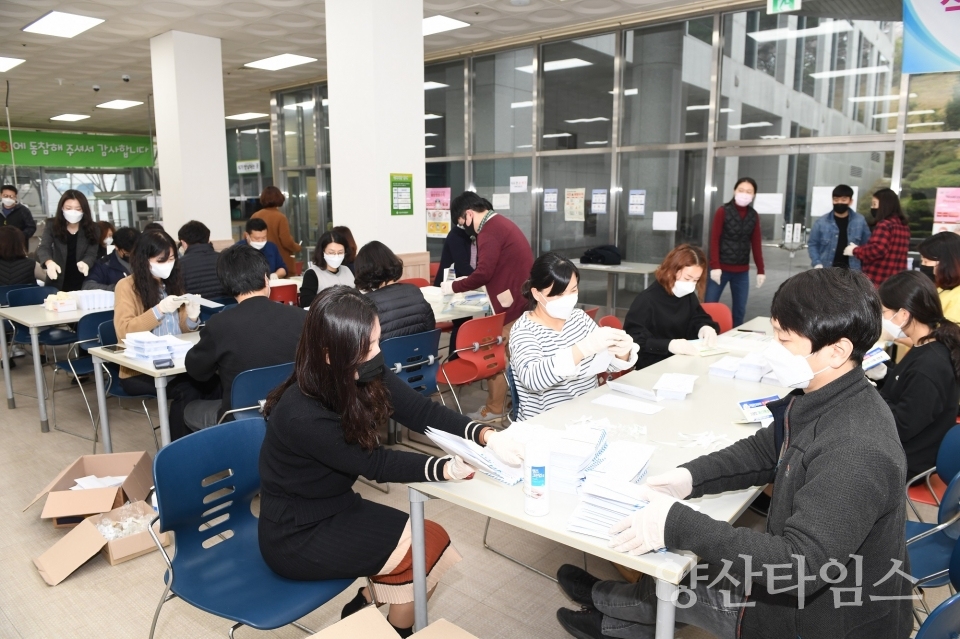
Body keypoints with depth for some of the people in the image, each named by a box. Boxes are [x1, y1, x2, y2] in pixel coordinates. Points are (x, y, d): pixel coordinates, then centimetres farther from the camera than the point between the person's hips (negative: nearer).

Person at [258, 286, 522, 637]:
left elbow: (420, 410, -12)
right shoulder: (302, 415, -32)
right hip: (297, 535, -7)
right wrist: (447, 468, -32)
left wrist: (485, 435, -26)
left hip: (336, 507, 7)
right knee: (428, 551, -9)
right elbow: (375, 463, -24)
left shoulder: (363, 375, -12)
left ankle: (362, 607, 19)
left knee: (432, 539, -1)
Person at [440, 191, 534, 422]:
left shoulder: (489, 230, -17)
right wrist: (466, 282, 14)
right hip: (521, 299, 10)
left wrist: (453, 287, -8)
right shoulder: (501, 223, 16)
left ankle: (493, 409, 10)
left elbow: (483, 273, -22)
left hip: (511, 303, -10)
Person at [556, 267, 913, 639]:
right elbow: (765, 451, 9)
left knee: (678, 582, 9)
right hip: (805, 581, 7)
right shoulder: (824, 399, -6)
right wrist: (692, 476, -7)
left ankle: (601, 599, 40)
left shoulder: (856, 453, -35)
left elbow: (800, 563, -37)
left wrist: (678, 524, -36)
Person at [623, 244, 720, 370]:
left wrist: (705, 327, -2)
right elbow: (634, 340, -23)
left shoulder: (688, 296, 7)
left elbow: (699, 318, 24)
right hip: (652, 366, -9)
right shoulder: (646, 300, -16)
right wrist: (669, 345, -35)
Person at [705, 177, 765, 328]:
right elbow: (714, 240, -8)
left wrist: (760, 270, 8)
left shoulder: (754, 216, 8)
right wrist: (715, 266, -15)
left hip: (742, 271, 4)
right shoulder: (723, 211, -4)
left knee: (740, 310, 7)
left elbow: (756, 244, 11)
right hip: (721, 268, -4)